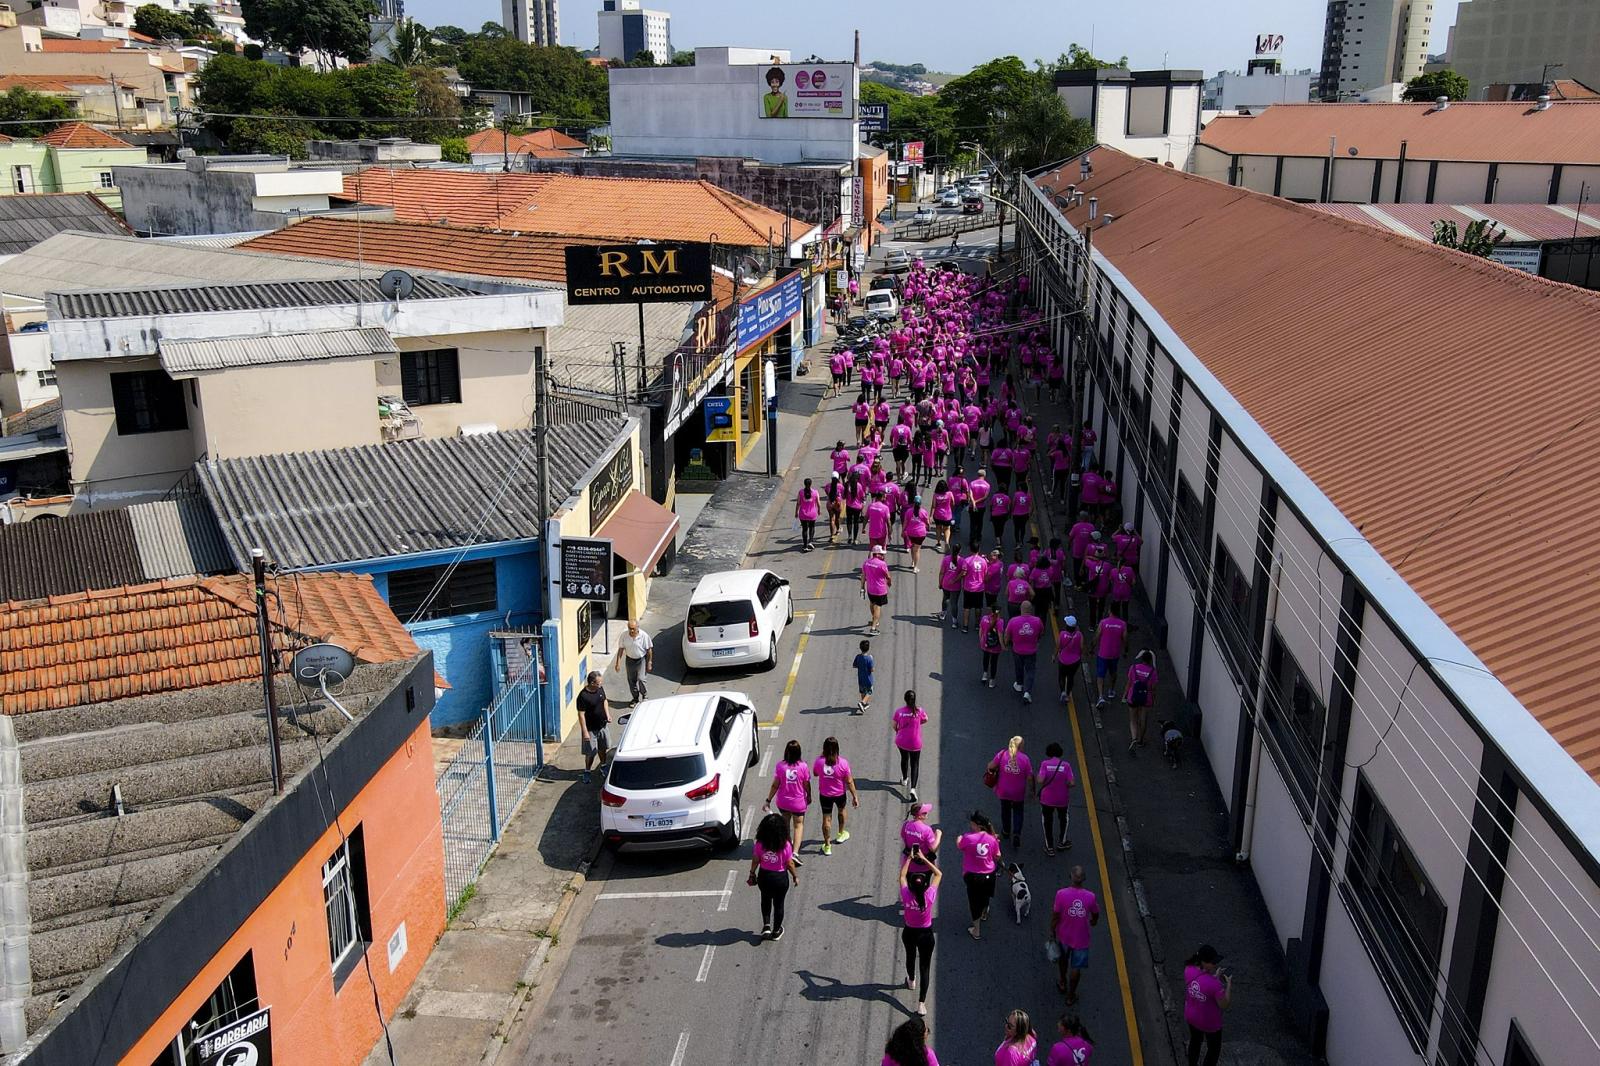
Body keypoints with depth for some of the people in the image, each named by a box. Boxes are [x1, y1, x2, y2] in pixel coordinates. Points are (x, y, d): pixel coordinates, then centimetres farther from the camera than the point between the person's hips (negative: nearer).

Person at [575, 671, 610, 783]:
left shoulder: (600, 689, -6)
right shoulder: (583, 696, -26)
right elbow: (581, 715, -22)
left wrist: (608, 715, 0)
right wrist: (585, 732, -21)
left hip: (603, 725, 6)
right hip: (591, 728, -6)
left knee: (603, 748, 21)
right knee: (591, 752, 5)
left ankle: (603, 766, 43)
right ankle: (587, 772, 25)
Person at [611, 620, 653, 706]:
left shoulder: (644, 636, -19)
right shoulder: (624, 636, -12)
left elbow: (649, 650, -9)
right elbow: (621, 649, -2)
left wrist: (649, 663, -5)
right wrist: (618, 662, -4)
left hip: (641, 660, -3)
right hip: (630, 660, 3)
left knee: (641, 679, -12)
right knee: (631, 680, 11)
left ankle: (645, 696, 14)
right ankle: (635, 698, 30)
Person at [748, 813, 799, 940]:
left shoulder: (760, 844, -17)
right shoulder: (785, 846, -23)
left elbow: (755, 861, -6)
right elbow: (790, 864, -13)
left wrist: (752, 874, 12)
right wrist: (795, 876, 5)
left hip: (764, 876, 1)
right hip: (780, 878, -1)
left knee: (766, 900, 29)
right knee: (778, 904, 20)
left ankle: (766, 925, 24)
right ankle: (776, 931, 34)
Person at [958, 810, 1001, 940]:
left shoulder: (968, 838, -24)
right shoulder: (992, 839, -14)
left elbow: (959, 847, -3)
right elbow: (997, 856, -1)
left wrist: (959, 839, 17)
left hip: (973, 875, -3)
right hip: (989, 874, 4)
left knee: (974, 901, 14)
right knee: (985, 896, 31)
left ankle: (976, 931, 24)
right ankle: (984, 914, 59)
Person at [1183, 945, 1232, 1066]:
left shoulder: (1189, 970, -21)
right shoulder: (1214, 984, -38)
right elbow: (1224, 1005, -22)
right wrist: (1229, 985, -15)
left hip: (1191, 1016, 6)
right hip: (1210, 1022, -6)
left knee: (1195, 1040, 33)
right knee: (1214, 1049, 23)